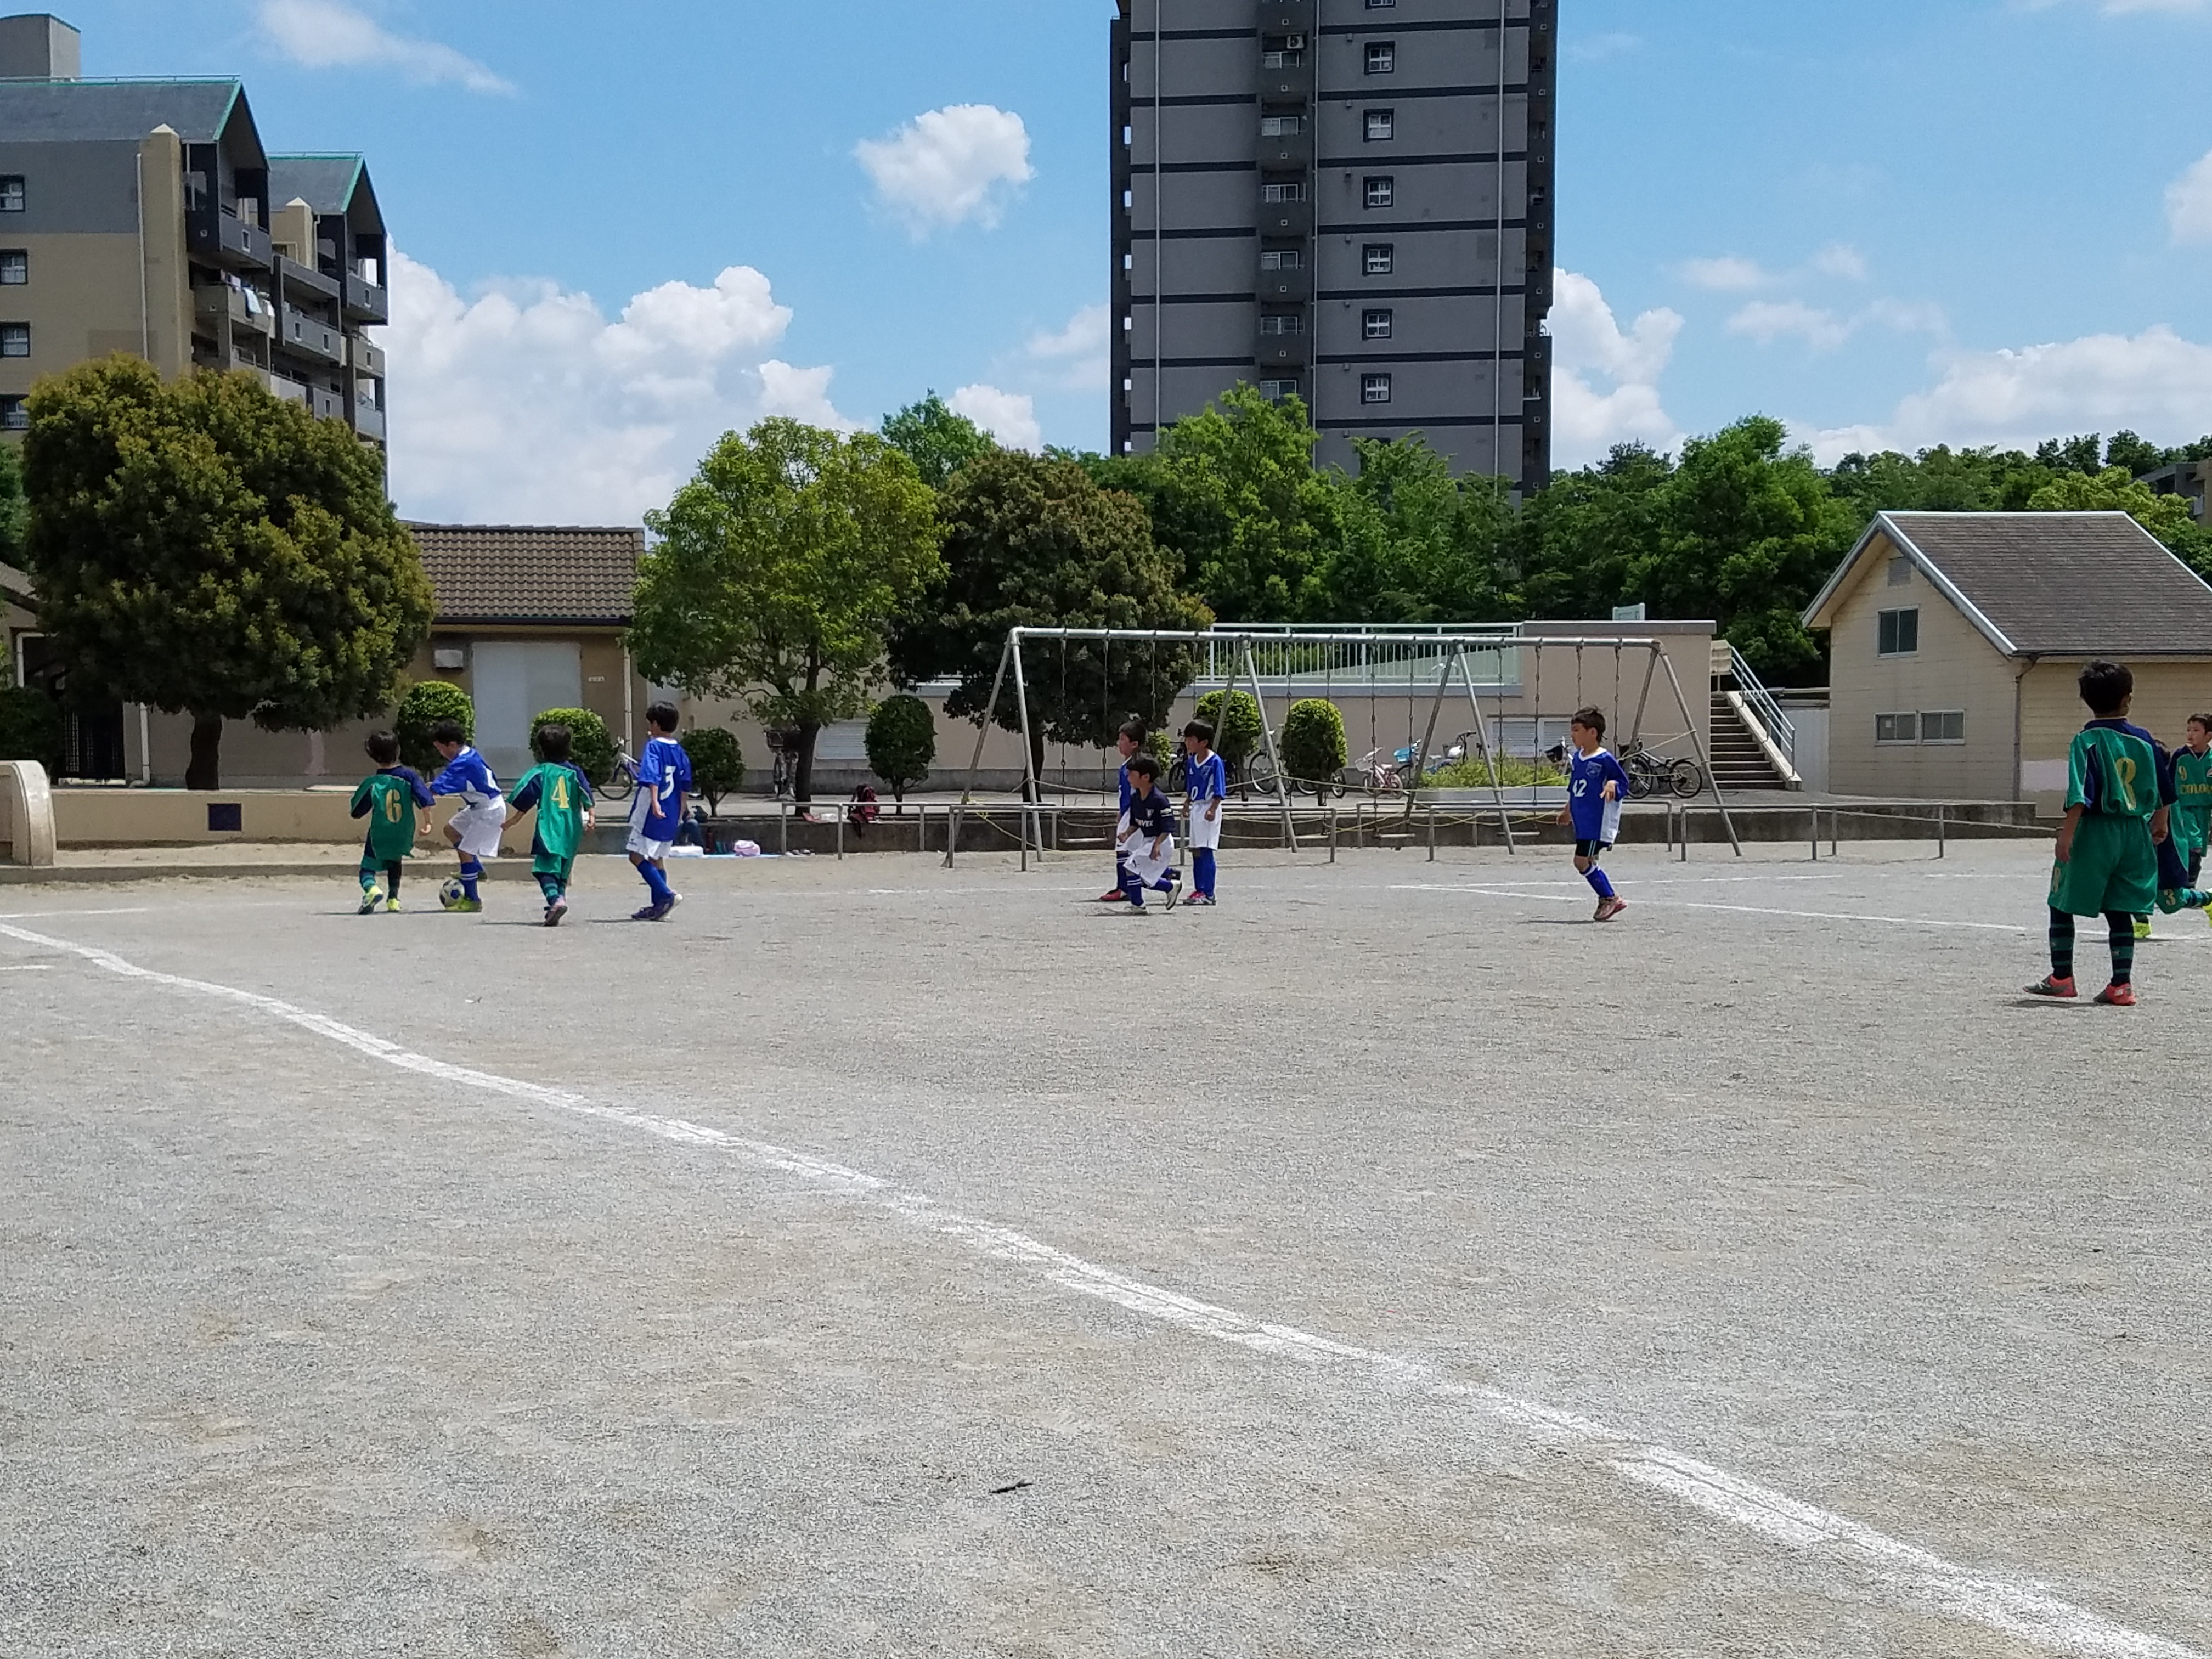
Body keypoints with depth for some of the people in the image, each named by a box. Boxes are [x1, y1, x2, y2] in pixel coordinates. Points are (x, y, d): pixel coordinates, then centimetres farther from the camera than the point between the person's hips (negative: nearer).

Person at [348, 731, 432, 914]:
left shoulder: (371, 783, -9)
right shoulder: (409, 775, -7)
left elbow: (357, 812, -3)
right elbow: (425, 800, -15)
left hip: (379, 837, -3)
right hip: (404, 837, 3)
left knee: (367, 869, 5)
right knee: (394, 861, 32)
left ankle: (372, 888, -28)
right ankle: (393, 898, 26)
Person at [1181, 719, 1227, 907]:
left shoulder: (1215, 762, -13)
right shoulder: (1191, 762, 10)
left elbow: (1219, 791, -15)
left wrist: (1212, 809, -21)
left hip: (1209, 809, -8)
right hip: (1196, 808, 8)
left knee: (1206, 852, -10)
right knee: (1196, 852, 11)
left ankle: (1207, 893, -9)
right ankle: (1199, 890, 18)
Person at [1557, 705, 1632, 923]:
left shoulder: (1604, 759, -14)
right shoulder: (1576, 759, 11)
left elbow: (1623, 782, -8)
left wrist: (1612, 785, -29)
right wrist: (1568, 811, 30)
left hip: (1598, 822, -9)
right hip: (1583, 822, 9)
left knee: (1583, 861, -11)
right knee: (1585, 863, 8)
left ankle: (1609, 899, 2)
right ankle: (1609, 899, 18)